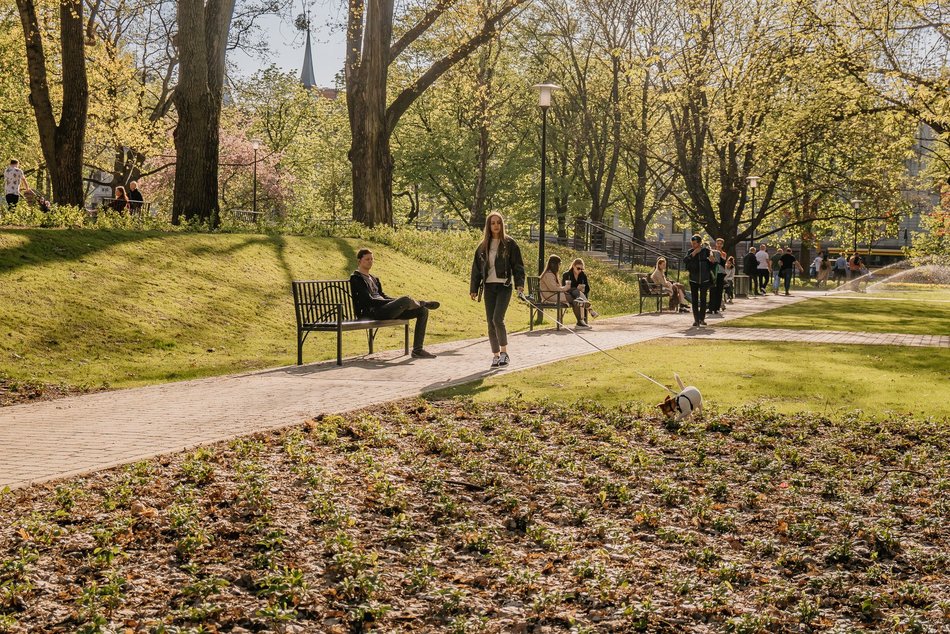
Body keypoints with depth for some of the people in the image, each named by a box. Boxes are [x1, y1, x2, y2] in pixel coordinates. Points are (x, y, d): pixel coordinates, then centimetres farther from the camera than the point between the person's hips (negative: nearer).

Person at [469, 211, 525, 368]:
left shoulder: (509, 243, 0)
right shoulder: (483, 246, 10)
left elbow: (518, 265, -2)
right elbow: (476, 268, 13)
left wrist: (520, 283, -14)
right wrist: (473, 289, 9)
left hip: (504, 286, -4)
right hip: (489, 287, 4)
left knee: (498, 319, -17)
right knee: (491, 322, 4)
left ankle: (504, 352, -4)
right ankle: (496, 355, 13)